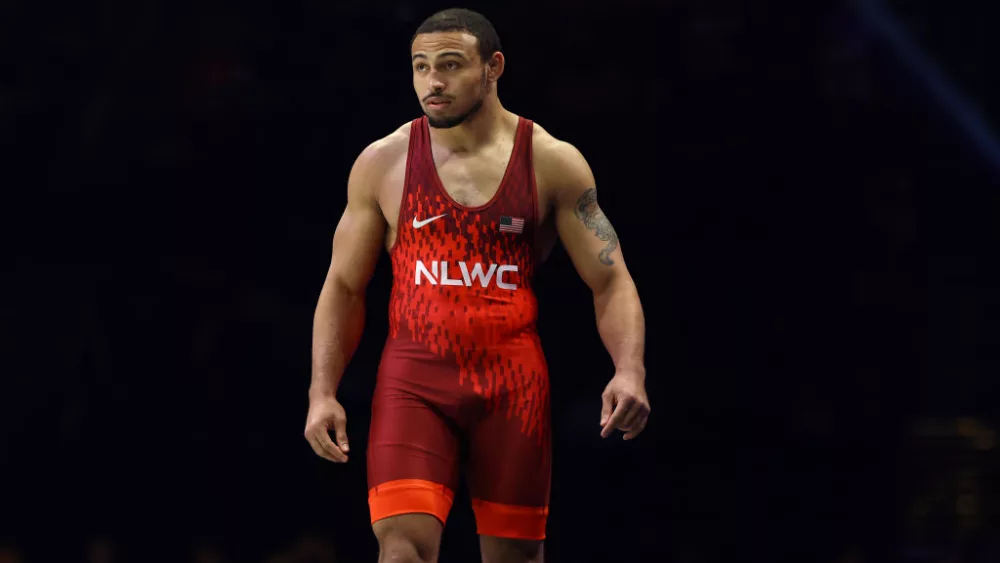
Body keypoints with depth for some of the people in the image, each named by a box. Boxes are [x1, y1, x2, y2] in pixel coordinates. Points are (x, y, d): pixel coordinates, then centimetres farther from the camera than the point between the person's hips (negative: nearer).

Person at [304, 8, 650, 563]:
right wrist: (323, 393, -1)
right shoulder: (382, 164, 4)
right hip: (413, 382, -1)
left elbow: (610, 281, 1)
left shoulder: (552, 163, 2)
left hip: (513, 385, 1)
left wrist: (629, 371, -16)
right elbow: (344, 288, 10)